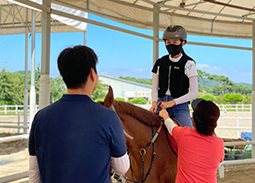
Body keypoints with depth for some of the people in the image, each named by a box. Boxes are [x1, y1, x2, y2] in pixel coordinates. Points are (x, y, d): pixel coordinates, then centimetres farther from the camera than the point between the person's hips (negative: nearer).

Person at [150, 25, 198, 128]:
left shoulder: (188, 63, 0)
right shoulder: (160, 63, 12)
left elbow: (194, 93, -4)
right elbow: (155, 88, 15)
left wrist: (172, 102, -13)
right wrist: (154, 102, -7)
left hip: (180, 106, -4)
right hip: (161, 105, 4)